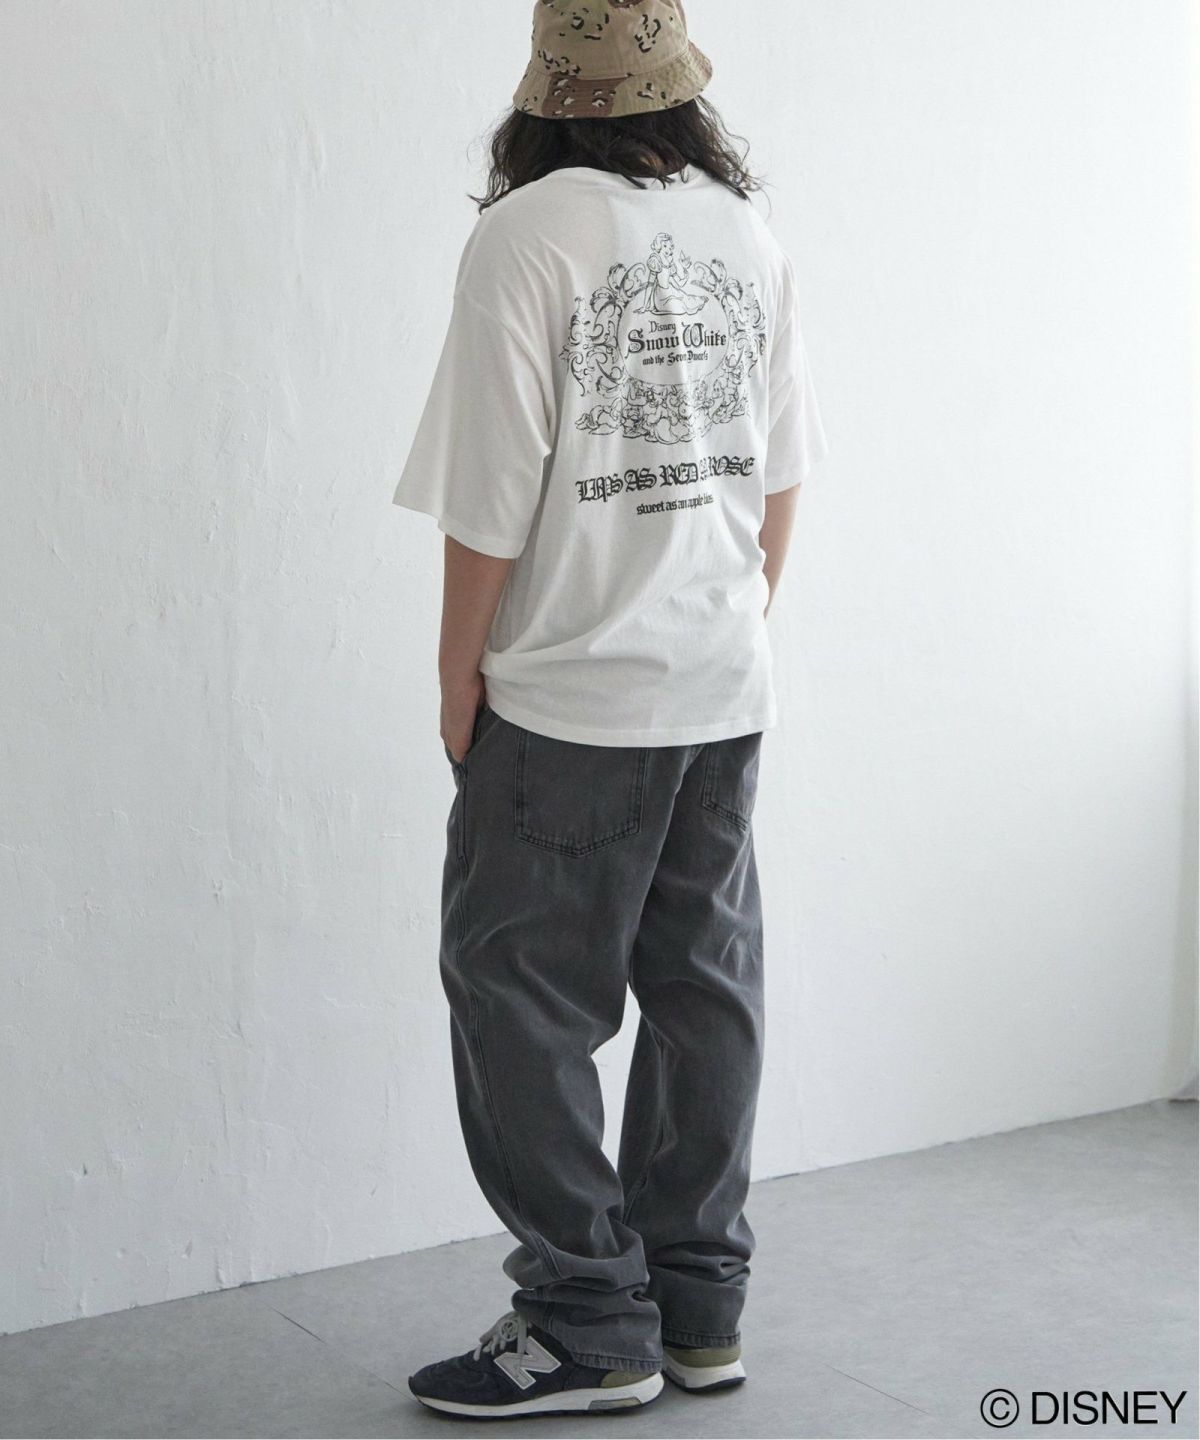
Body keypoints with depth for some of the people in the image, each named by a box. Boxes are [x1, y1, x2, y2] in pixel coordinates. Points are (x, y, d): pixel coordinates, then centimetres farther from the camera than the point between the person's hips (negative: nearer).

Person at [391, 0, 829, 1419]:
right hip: (725, 692, 7)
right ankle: (698, 1310, 23)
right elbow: (779, 475, 10)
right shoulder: (750, 238, 6)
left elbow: (490, 498, -14)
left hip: (571, 704, -6)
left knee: (522, 1005, 4)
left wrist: (458, 680, -3)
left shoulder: (528, 235, -12)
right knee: (703, 993, 12)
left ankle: (591, 1327, 11)